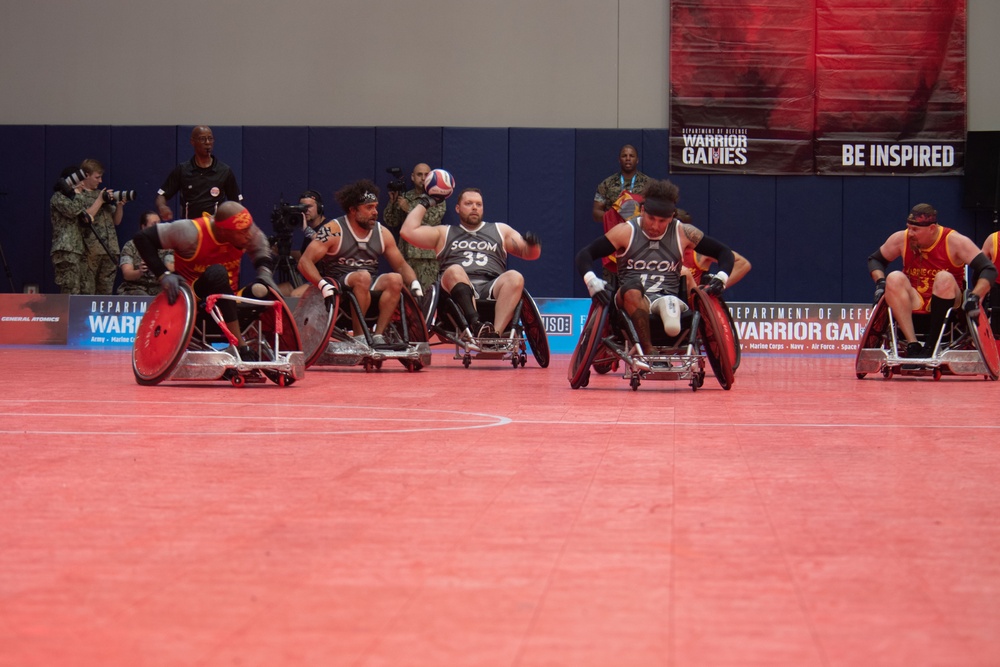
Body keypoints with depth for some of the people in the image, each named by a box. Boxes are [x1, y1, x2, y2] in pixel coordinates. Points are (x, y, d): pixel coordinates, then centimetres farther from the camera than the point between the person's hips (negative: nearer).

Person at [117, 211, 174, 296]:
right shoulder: (130, 246, 3)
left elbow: (172, 271, -3)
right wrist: (139, 272, -31)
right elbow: (127, 274, -8)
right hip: (135, 289, -2)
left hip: (159, 290, 2)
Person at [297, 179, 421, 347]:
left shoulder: (382, 233, 8)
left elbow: (401, 265, 13)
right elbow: (305, 262, -14)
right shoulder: (333, 231, -8)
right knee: (363, 276, -34)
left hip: (369, 292, 5)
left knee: (395, 280, -24)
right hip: (338, 290, -5)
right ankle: (359, 337, -27)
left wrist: (415, 283, -9)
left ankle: (378, 335, -22)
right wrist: (323, 285, -31)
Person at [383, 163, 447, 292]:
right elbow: (392, 222, 15)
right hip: (407, 253, 3)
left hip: (429, 253, -3)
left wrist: (409, 208, -6)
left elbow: (433, 218, -8)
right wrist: (392, 202, 1)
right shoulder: (404, 198, 17)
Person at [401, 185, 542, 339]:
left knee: (515, 277, -31)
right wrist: (423, 203, 23)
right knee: (454, 270, -35)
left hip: (492, 290, 1)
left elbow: (530, 254, 23)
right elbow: (407, 231, 16)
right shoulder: (444, 233, 27)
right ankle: (475, 325, -56)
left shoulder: (500, 230, 29)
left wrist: (532, 245, 0)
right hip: (458, 291, -1)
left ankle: (496, 334, -51)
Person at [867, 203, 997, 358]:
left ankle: (931, 345, -32)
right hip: (913, 306, 3)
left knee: (945, 278, -32)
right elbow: (875, 259, 13)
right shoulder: (901, 239, -2)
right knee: (894, 278, -25)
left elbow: (989, 270, -15)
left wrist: (975, 296, -31)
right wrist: (880, 282, -7)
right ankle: (912, 345, -37)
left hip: (945, 306, -3)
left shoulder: (954, 241, -11)